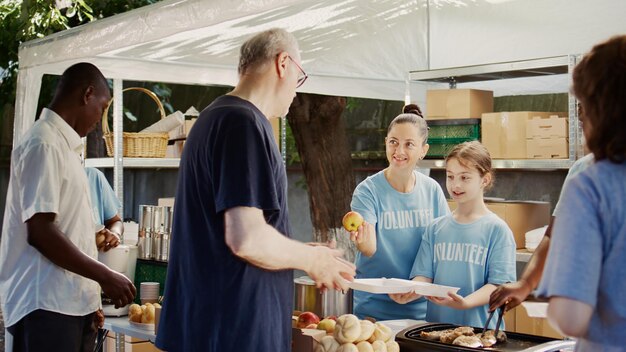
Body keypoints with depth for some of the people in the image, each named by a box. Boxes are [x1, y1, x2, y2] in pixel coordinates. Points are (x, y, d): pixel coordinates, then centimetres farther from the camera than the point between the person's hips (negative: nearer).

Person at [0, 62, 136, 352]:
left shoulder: (63, 144, 16)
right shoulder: (43, 144, -13)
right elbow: (40, 232, -20)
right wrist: (105, 276, -14)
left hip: (72, 302, 9)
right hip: (47, 306, -9)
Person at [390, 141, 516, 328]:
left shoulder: (496, 229, 0)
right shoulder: (435, 228, 12)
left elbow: (499, 284, -7)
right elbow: (424, 276, 7)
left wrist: (466, 302, -23)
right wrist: (408, 294, -14)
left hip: (479, 328, -3)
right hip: (436, 323, 3)